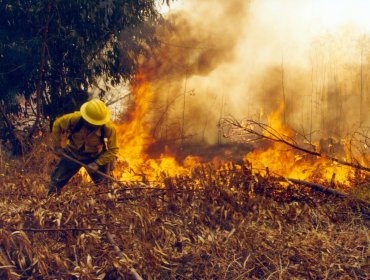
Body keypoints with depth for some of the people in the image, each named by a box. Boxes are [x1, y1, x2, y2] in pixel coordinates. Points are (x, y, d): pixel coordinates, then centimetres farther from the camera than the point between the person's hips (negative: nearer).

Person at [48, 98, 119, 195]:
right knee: (56, 180, 11)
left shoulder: (109, 128, -33)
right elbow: (57, 125, -9)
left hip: (95, 157, -1)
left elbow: (112, 150, -22)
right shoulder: (75, 119, -31)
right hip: (72, 154, 1)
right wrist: (57, 146, -7)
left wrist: (97, 163, -32)